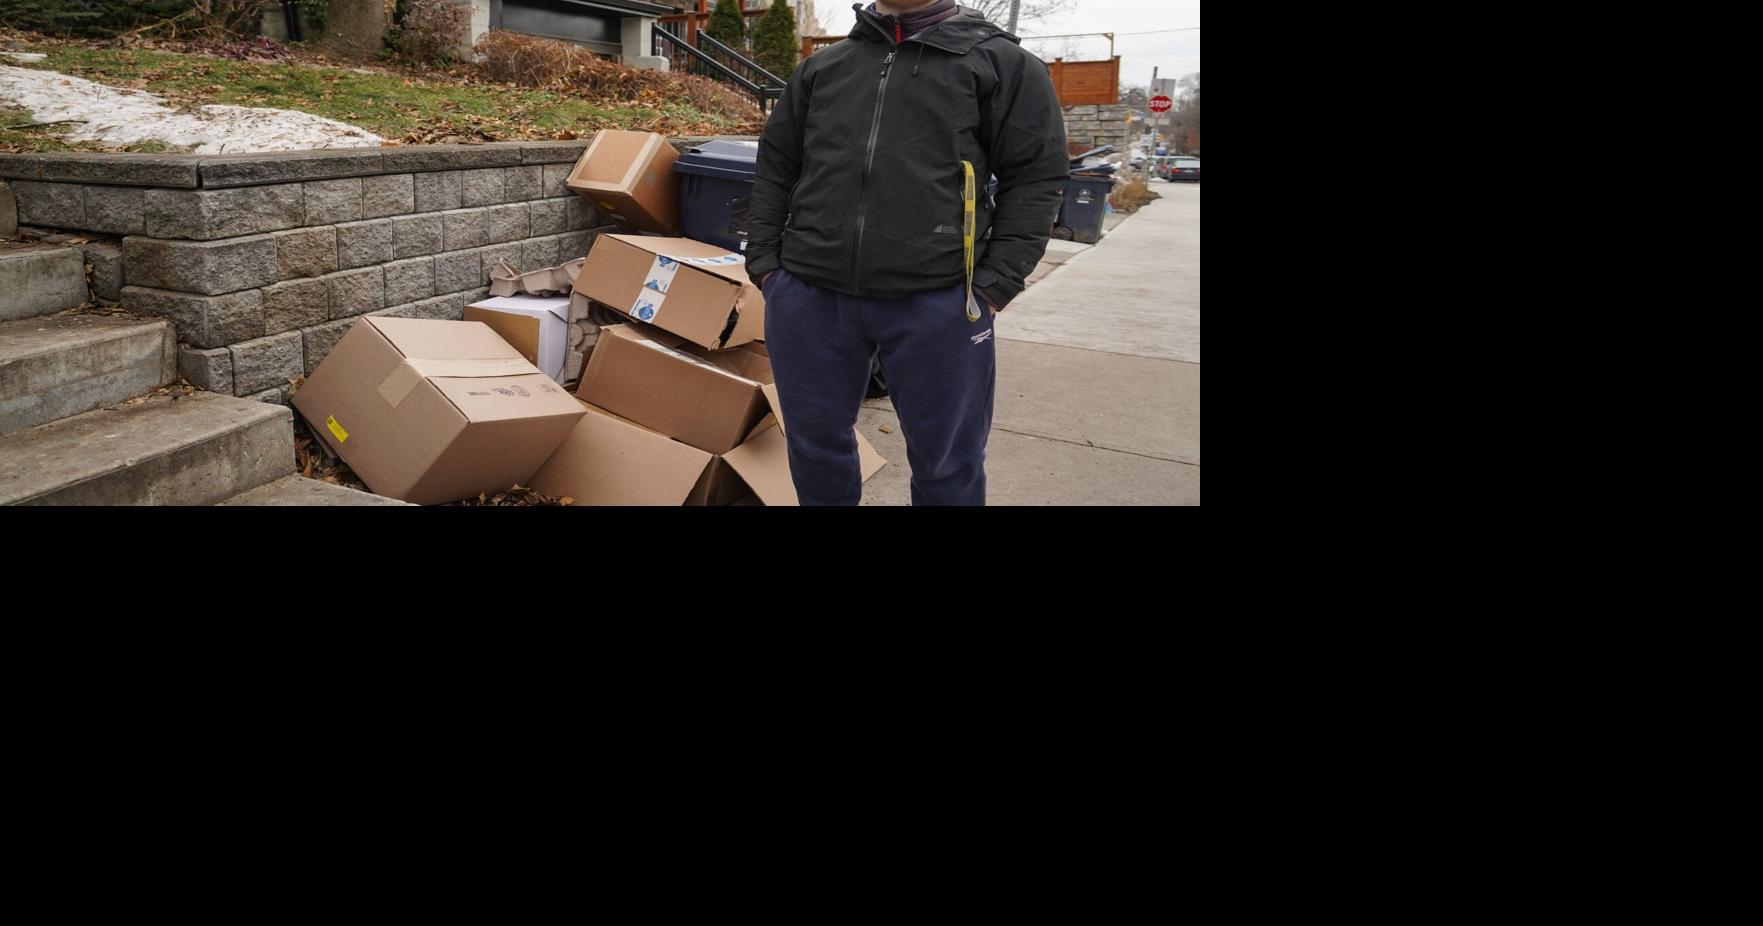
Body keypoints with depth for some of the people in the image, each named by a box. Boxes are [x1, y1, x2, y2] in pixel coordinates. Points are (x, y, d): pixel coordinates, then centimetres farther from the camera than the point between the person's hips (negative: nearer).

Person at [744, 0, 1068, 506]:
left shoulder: (1002, 61, 6)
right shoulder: (820, 67, 17)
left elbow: (1036, 176, 0)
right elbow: (774, 170, 19)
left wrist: (995, 285, -9)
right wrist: (763, 262, 7)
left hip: (937, 304, -3)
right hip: (808, 295, 4)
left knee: (945, 461, 6)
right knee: (815, 440, 14)